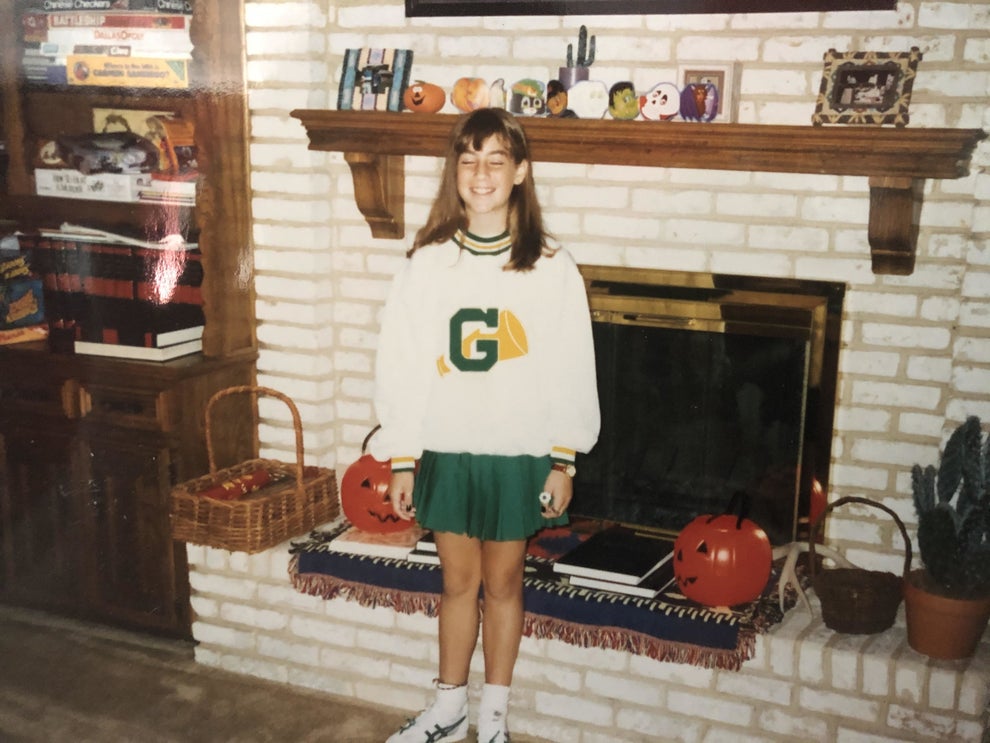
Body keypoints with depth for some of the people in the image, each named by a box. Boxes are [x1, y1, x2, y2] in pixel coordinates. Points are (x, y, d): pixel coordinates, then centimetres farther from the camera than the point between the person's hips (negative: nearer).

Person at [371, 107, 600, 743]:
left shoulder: (552, 268, -7)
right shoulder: (428, 263, -3)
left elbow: (571, 373, -4)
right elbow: (402, 365, -1)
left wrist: (564, 461, -5)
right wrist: (402, 459, -2)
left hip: (519, 454, -1)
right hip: (447, 452, 2)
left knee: (503, 582, 12)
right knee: (458, 582, 14)